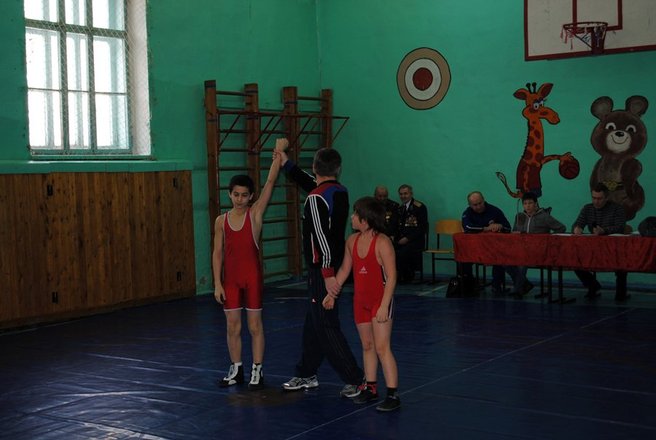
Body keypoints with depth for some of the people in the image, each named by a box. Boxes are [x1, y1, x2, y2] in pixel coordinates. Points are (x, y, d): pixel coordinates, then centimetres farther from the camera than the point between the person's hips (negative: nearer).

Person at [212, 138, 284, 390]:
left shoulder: (255, 214, -5)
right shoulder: (221, 221, 2)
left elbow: (270, 182, -11)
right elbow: (217, 253, 4)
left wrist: (278, 153, -16)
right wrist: (217, 283, -2)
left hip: (252, 276, -2)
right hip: (230, 278, 3)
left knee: (255, 326, 5)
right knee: (232, 326, 9)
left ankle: (257, 371, 14)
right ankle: (236, 370, 23)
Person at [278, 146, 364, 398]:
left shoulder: (316, 199, -19)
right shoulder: (340, 191, 8)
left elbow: (322, 237, -25)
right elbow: (309, 184, 27)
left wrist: (327, 273, -26)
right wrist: (286, 164, 33)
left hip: (322, 272, -9)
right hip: (331, 269, 9)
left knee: (326, 327, -5)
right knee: (313, 323, 18)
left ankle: (355, 381, -4)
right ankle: (307, 375, 29)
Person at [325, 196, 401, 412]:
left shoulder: (382, 242, -19)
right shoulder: (352, 241, 3)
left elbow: (391, 276, -19)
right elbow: (345, 269, 15)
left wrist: (384, 305, -22)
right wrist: (332, 293, 14)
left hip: (380, 299, -7)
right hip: (360, 299, 7)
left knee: (382, 347, -9)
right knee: (367, 346, 13)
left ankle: (393, 395, -5)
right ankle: (370, 388, 24)